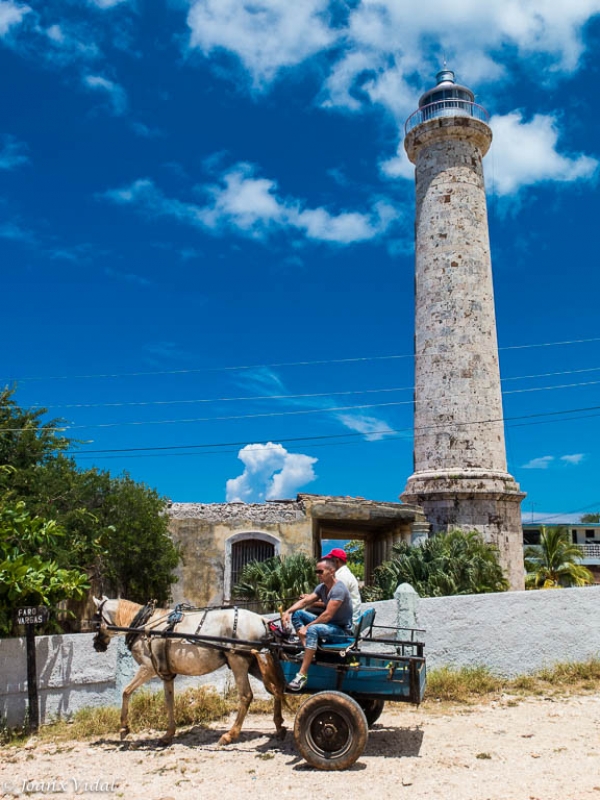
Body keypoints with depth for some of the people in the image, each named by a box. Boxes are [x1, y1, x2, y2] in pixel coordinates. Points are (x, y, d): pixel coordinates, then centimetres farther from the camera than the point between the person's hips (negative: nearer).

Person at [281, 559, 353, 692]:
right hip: (329, 623, 9)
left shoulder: (338, 589, -22)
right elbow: (304, 601, 2)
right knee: (297, 613, 2)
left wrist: (307, 627, -22)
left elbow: (327, 615, -26)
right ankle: (306, 649, -10)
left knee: (313, 630, -36)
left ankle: (302, 675, -33)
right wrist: (288, 611, -15)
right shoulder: (322, 587, 5)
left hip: (343, 630, -9)